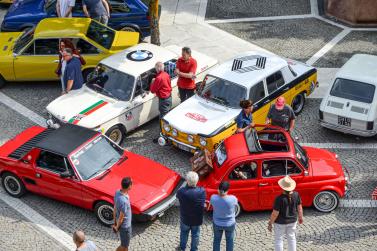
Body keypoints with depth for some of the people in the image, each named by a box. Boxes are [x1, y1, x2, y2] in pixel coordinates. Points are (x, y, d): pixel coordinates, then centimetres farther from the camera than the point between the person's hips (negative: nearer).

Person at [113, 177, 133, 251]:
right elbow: (121, 217, -25)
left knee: (126, 244, 28)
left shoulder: (117, 192, -12)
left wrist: (115, 222, 14)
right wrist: (117, 227, -7)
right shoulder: (124, 201, -38)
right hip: (125, 226, -8)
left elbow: (115, 208, 2)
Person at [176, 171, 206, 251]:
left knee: (184, 233, 28)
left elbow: (177, 196, -6)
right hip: (197, 219, 0)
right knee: (195, 234, 25)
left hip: (185, 218, 0)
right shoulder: (202, 191, -28)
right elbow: (203, 204, -11)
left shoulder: (181, 191, -30)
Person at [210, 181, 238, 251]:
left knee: (217, 240, 25)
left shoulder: (213, 198, -26)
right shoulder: (233, 199, -30)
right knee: (229, 240, 24)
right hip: (230, 224, -1)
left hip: (217, 224, 1)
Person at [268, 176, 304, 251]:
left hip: (280, 222, -4)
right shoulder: (296, 195, -15)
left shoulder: (280, 199, -28)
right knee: (291, 238, 22)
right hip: (292, 221, 4)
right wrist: (301, 217, 16)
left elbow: (275, 213, -23)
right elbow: (299, 207, 0)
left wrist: (270, 223, -9)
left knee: (278, 240, 13)